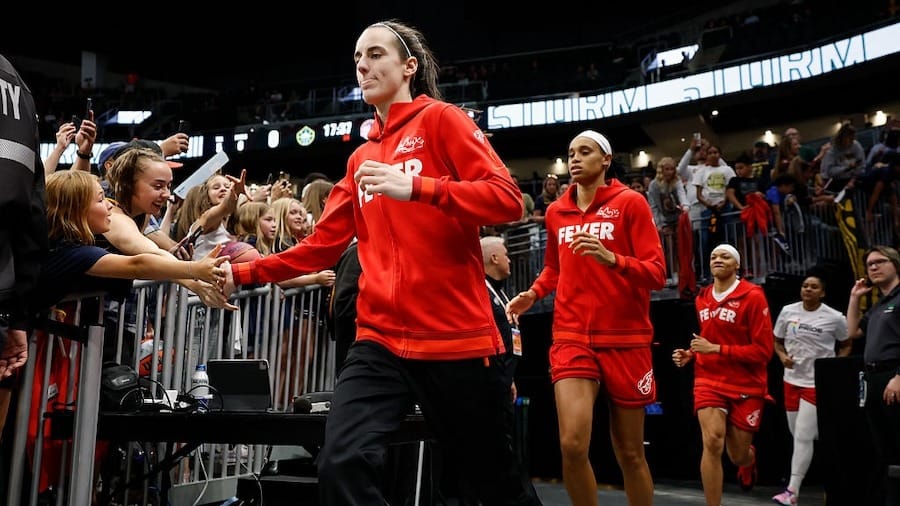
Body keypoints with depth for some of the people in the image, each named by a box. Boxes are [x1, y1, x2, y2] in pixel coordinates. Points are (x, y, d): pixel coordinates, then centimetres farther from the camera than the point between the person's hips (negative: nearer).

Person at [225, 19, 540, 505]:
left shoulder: (440, 119, 0)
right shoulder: (361, 158, 17)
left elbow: (507, 199, -12)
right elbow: (321, 245, 18)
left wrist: (414, 186, -23)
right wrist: (242, 273, 11)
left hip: (456, 338, -4)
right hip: (381, 341, 5)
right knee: (342, 465, -16)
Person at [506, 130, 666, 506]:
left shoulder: (630, 202, -2)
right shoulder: (556, 211, 9)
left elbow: (657, 273, -9)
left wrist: (611, 259, -25)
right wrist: (533, 293, 6)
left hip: (626, 340, -2)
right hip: (571, 338, 2)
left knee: (629, 452, 8)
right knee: (572, 444, -14)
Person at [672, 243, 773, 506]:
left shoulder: (753, 296, -11)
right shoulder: (702, 298, 5)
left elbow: (763, 350, -15)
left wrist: (716, 349, -20)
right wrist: (690, 354, 3)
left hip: (746, 386, -2)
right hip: (709, 380, 3)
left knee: (738, 455, 11)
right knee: (712, 443, -18)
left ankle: (749, 458, 50)